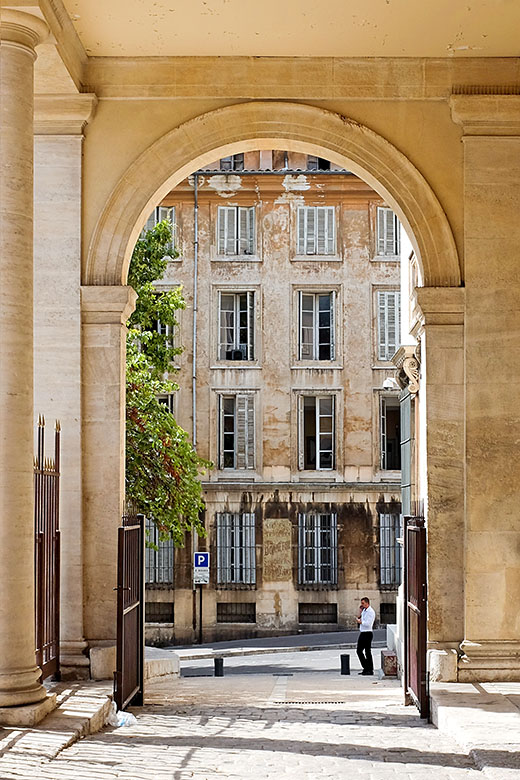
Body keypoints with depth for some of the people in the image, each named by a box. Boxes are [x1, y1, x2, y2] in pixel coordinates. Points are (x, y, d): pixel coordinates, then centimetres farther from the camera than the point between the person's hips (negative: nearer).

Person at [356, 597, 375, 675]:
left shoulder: (371, 612, -13)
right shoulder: (364, 610, 14)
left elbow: (368, 623, -20)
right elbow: (359, 618, 19)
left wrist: (360, 622, -7)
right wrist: (360, 612, 5)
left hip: (367, 633, -9)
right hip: (362, 633, 9)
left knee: (367, 652, -4)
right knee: (359, 651, 10)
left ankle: (370, 670, 2)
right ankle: (366, 668, 17)